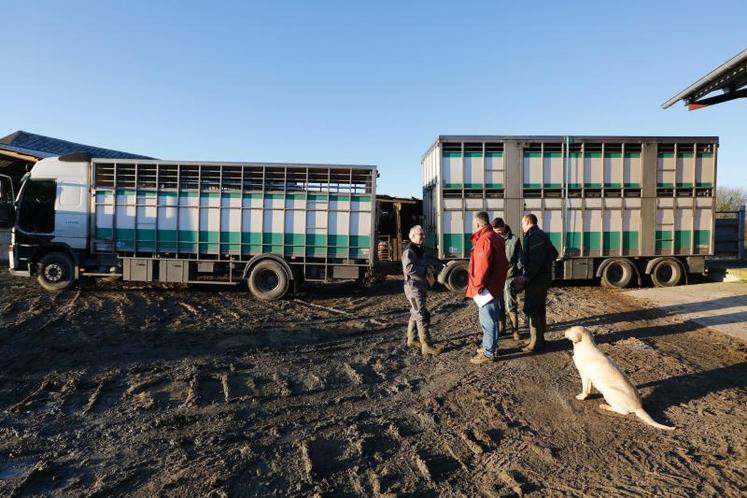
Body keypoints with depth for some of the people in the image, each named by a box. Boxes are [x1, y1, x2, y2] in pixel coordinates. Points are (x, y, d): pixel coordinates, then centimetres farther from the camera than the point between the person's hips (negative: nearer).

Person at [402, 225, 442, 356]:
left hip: (421, 287, 10)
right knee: (422, 316, -10)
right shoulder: (409, 251, -15)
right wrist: (426, 269, -20)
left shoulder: (421, 250, 14)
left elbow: (433, 262, 20)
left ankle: (411, 340, 30)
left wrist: (433, 268, -3)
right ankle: (427, 346, -7)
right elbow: (409, 269, -30)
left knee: (415, 314, 18)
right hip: (413, 287, -10)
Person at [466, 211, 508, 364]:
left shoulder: (485, 240, -20)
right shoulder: (495, 237, 13)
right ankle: (490, 347, 31)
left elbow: (483, 266, -26)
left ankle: (489, 353, 7)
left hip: (487, 288, -10)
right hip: (495, 286, 10)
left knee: (487, 320, -2)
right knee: (490, 319, 19)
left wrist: (478, 285, -18)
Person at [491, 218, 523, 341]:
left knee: (511, 305, -4)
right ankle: (502, 327, 25)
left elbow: (519, 259, -1)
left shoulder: (514, 240, -3)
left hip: (509, 276, -4)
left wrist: (519, 276, -5)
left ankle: (515, 330, 8)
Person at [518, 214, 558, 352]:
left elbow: (536, 260, -25)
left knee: (531, 310, -6)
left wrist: (526, 277, -21)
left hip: (536, 279, -10)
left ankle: (536, 342, -3)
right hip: (543, 278, 10)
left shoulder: (533, 235, -16)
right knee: (539, 309, 15)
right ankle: (539, 339, 23)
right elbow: (554, 254, 26)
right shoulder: (541, 235, 16)